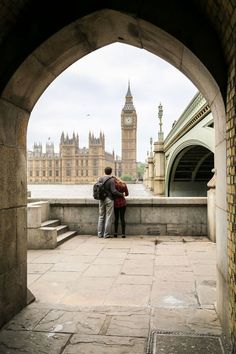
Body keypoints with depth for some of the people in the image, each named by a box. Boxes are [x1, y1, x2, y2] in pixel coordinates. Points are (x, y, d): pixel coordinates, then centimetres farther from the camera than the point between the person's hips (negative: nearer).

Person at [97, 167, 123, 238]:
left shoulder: (100, 179, 5)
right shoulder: (111, 179, -12)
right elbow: (113, 191, -16)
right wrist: (121, 194, -3)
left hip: (101, 199, 6)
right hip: (109, 199, -5)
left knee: (101, 216, 12)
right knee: (109, 217, 1)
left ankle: (100, 233, 16)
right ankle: (107, 234, 3)